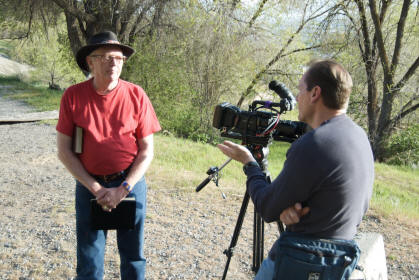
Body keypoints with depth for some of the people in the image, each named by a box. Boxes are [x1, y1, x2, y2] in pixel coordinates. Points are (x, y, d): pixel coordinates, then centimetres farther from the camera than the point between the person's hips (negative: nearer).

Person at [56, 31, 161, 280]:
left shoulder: (136, 96, -6)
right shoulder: (73, 96, -6)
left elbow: (147, 150, -4)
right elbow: (64, 150, -4)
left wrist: (123, 189, -13)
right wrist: (96, 189, -12)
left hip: (130, 182, 0)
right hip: (89, 184, 0)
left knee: (133, 255, 11)